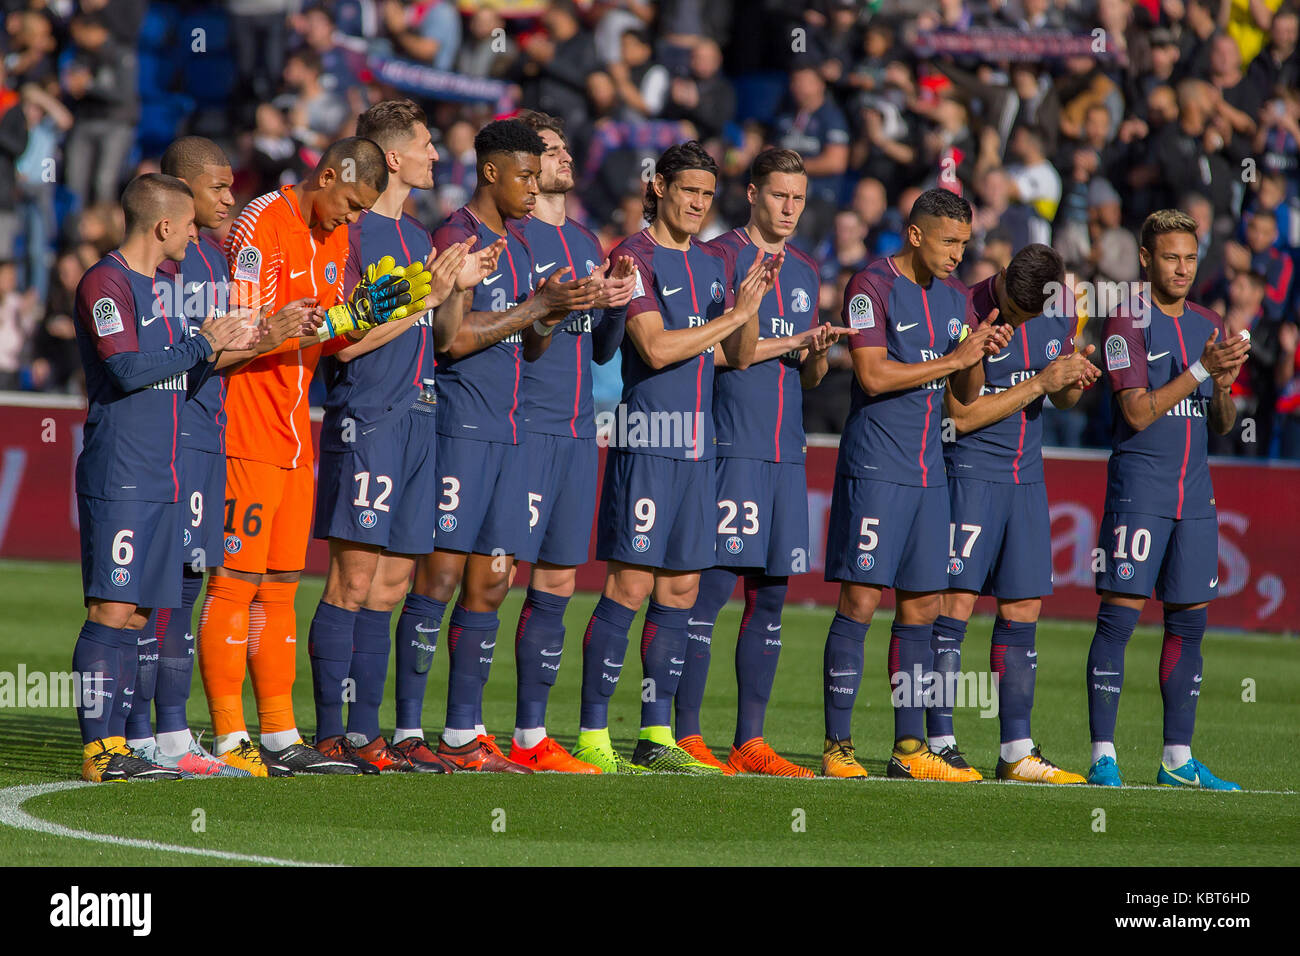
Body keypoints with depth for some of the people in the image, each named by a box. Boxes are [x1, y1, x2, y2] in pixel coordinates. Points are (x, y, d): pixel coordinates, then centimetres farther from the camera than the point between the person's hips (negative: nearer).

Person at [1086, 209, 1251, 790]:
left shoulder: (1208, 326, 14)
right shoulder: (1128, 323, -5)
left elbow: (1223, 425, 17)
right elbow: (1137, 412, -13)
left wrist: (1224, 388, -5)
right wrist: (1200, 368, -17)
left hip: (1195, 493, 6)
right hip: (1138, 490, -6)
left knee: (1189, 622, 6)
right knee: (1120, 613, -9)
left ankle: (1177, 758, 11)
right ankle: (1103, 754, -8)